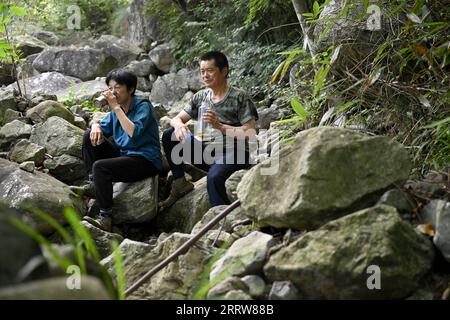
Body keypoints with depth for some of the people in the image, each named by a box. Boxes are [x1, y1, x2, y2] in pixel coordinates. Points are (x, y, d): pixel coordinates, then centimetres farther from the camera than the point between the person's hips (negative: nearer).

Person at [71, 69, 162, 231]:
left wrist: (116, 107, -27)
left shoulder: (143, 106, -13)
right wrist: (96, 126, -11)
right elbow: (104, 126, 14)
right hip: (124, 154, 8)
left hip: (146, 161, -8)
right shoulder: (118, 108, 9)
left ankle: (105, 219, -23)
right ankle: (93, 186, 2)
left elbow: (134, 132, -29)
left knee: (100, 167, -28)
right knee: (90, 136, 2)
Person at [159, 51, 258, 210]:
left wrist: (220, 126, -23)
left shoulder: (239, 97, -6)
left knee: (214, 177, -38)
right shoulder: (200, 97, 10)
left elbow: (250, 132, -13)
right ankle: (180, 183, 0)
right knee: (169, 136, -5)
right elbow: (176, 119, 11)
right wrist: (179, 126, -15)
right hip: (208, 152, 7)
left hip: (233, 153, -6)